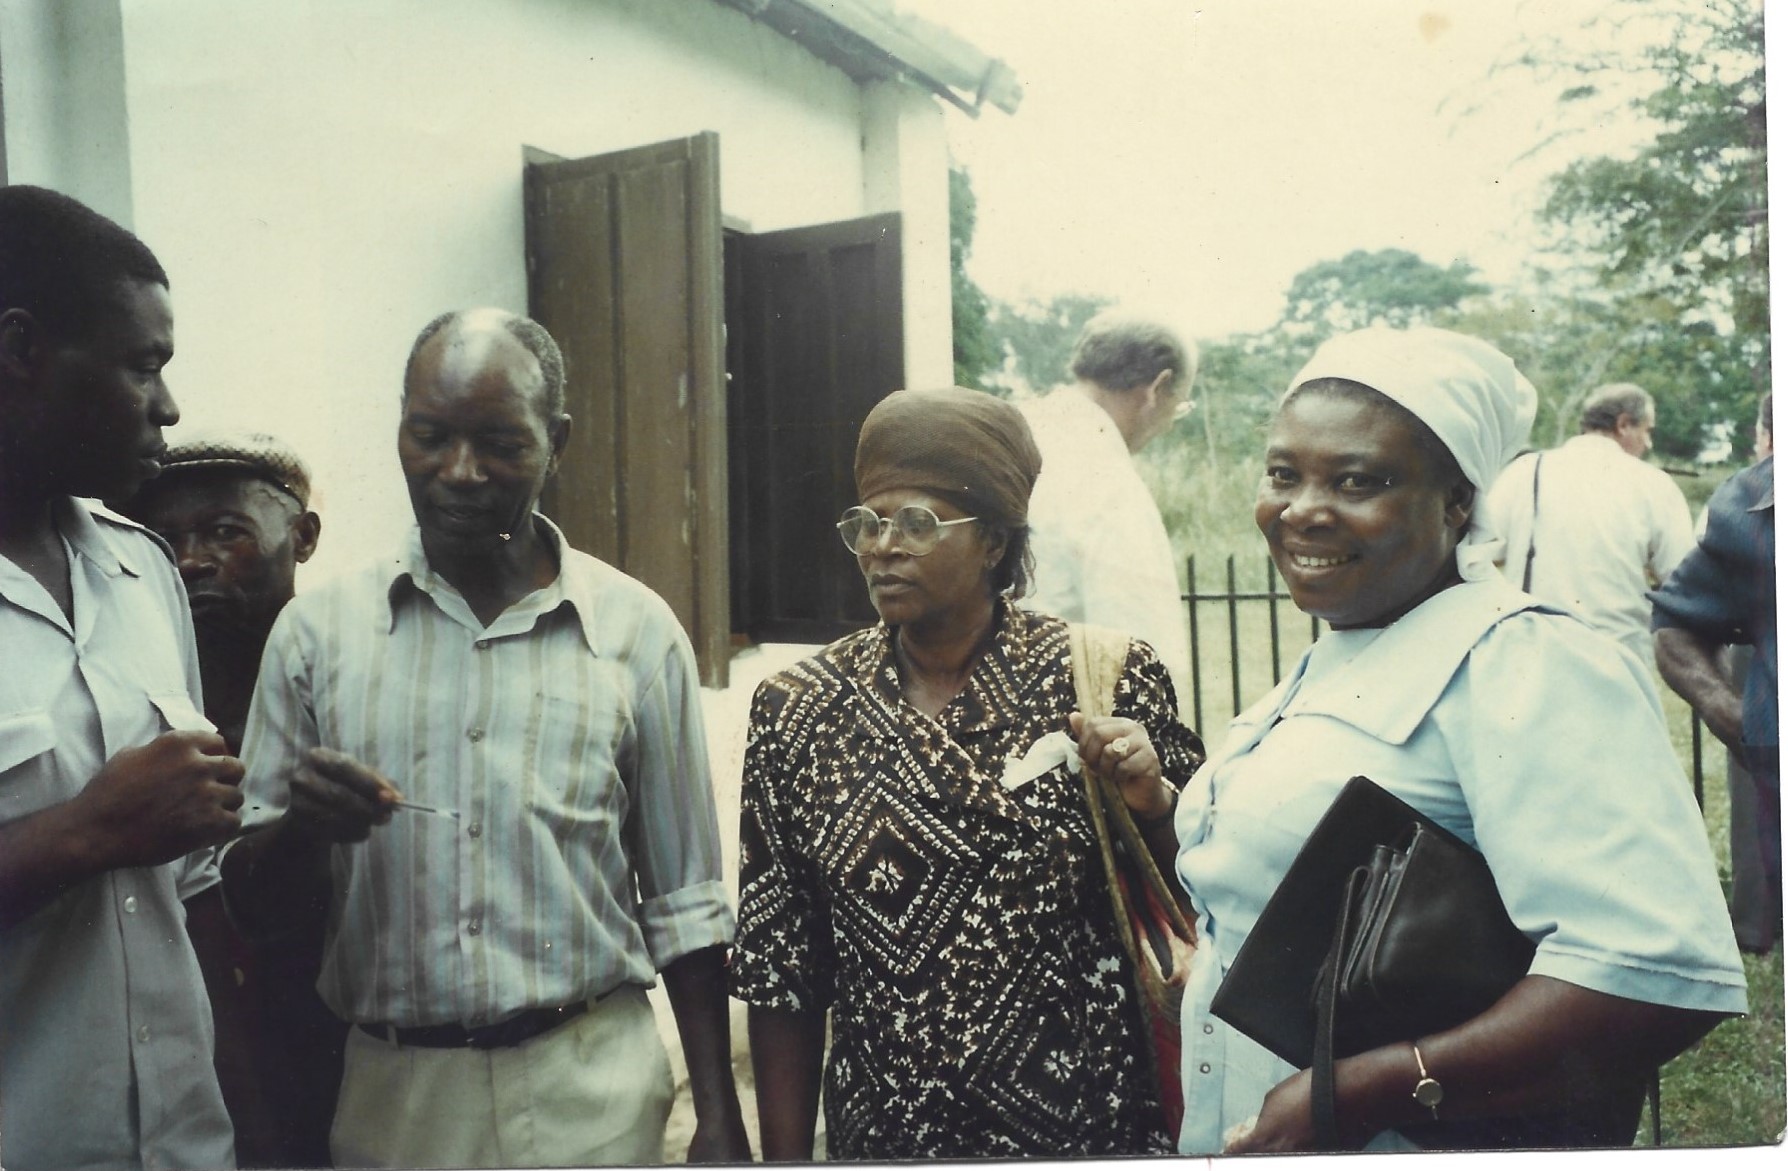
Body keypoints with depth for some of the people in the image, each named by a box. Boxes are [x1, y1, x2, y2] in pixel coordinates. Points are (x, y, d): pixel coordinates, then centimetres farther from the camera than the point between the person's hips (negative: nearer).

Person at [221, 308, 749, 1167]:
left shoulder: (637, 631, -4)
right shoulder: (318, 630, -1)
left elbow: (681, 903, 1)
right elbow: (251, 899, 3)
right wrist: (300, 828, -19)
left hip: (592, 1089, -1)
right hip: (389, 1087, 2)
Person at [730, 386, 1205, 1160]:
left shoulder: (1105, 679, -11)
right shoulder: (796, 711, -8)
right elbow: (780, 971, -3)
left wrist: (1148, 794, -19)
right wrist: (784, 1154, -1)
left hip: (1092, 1120, 0)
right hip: (887, 1127, 1)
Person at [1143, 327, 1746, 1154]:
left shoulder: (1524, 666, -19)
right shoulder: (1329, 664, 7)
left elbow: (1661, 973, -30)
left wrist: (1364, 1092, -29)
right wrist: (1149, 807, 2)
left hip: (1413, 1144, -8)